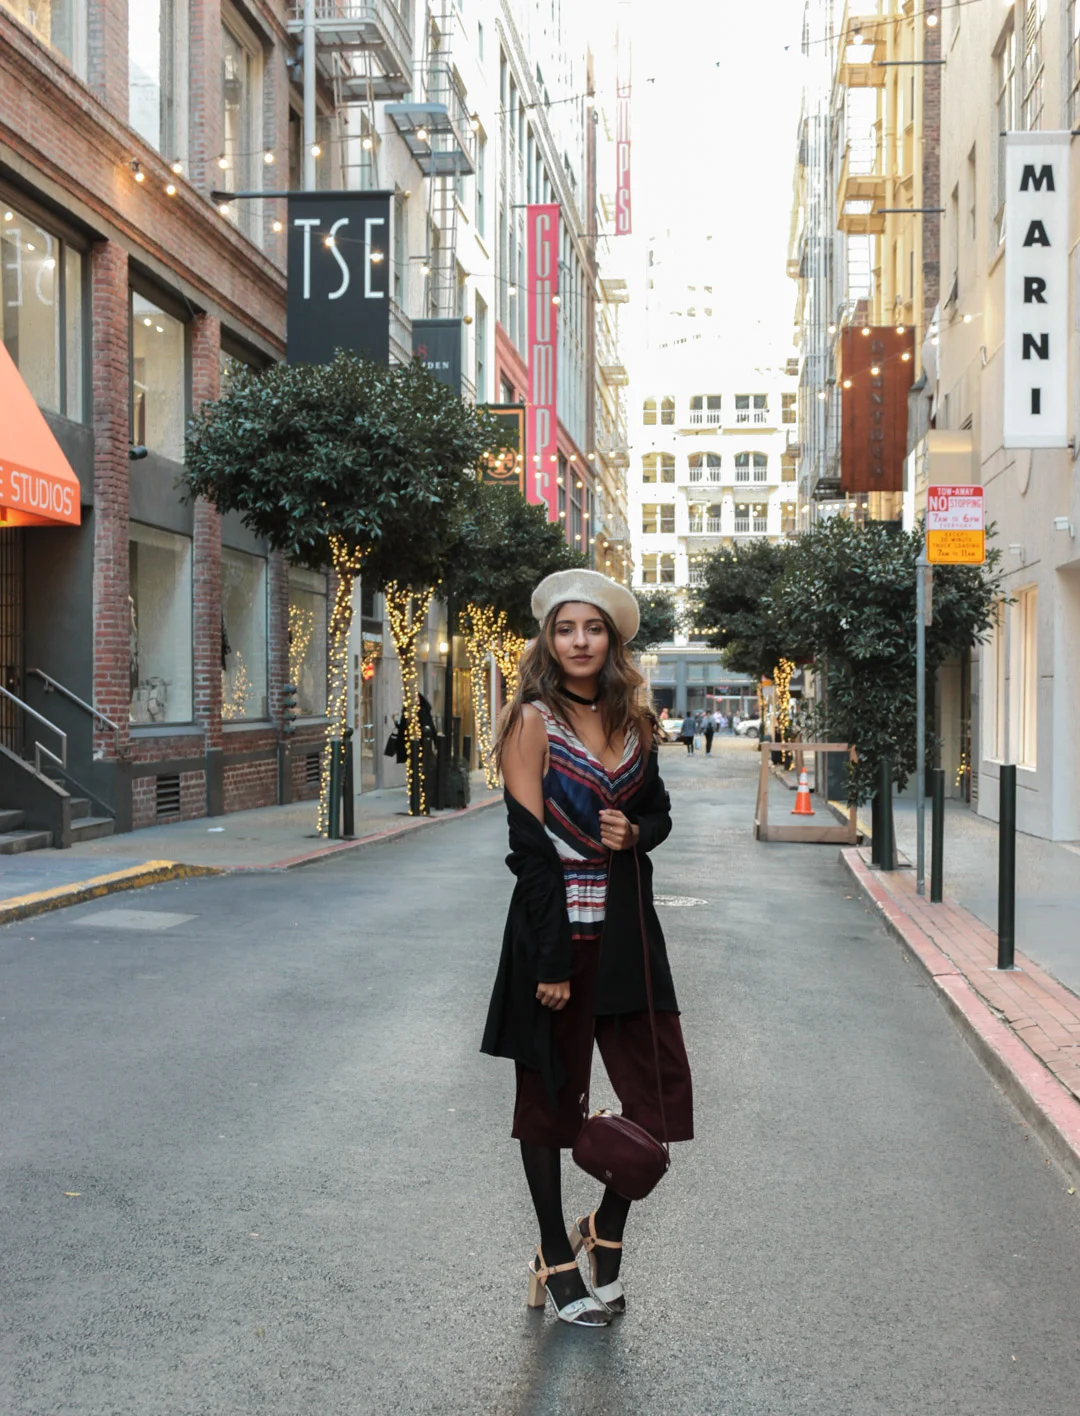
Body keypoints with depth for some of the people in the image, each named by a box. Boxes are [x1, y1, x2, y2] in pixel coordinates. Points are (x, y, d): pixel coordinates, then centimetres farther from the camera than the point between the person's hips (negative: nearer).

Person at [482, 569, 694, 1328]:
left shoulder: (633, 721, 9)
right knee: (551, 1098, 7)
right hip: (556, 929, -5)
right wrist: (552, 963, -17)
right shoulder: (534, 721, -7)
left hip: (627, 929, 5)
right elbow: (532, 845, -12)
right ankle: (557, 1262, 23)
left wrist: (634, 834, -5)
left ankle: (606, 1230, 27)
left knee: (664, 1094, 3)